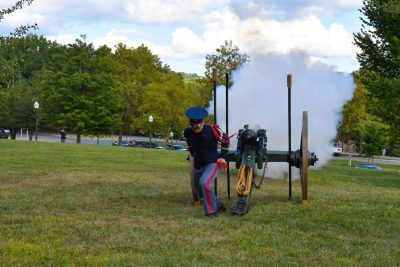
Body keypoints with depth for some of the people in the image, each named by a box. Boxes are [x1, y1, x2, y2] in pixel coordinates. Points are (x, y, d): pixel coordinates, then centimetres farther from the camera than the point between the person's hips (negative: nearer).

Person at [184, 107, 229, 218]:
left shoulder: (212, 130, -19)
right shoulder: (188, 132, -8)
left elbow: (225, 141, -2)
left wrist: (222, 156, -5)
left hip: (213, 163, -6)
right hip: (198, 166, 6)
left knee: (204, 183, -31)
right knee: (201, 192, 15)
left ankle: (211, 211, -18)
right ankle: (219, 206, 39)